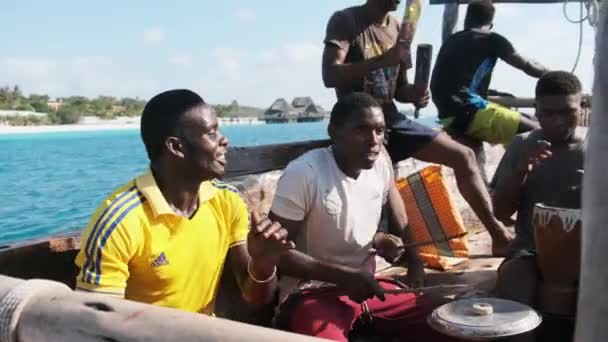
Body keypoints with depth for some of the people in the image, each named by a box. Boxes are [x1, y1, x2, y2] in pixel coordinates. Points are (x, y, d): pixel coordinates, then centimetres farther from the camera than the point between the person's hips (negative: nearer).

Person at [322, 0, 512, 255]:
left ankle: (499, 237, 7)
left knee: (464, 155, 1)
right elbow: (330, 76, -22)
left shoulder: (397, 28, 12)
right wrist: (383, 60, -31)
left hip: (393, 121, 7)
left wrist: (414, 95, -7)